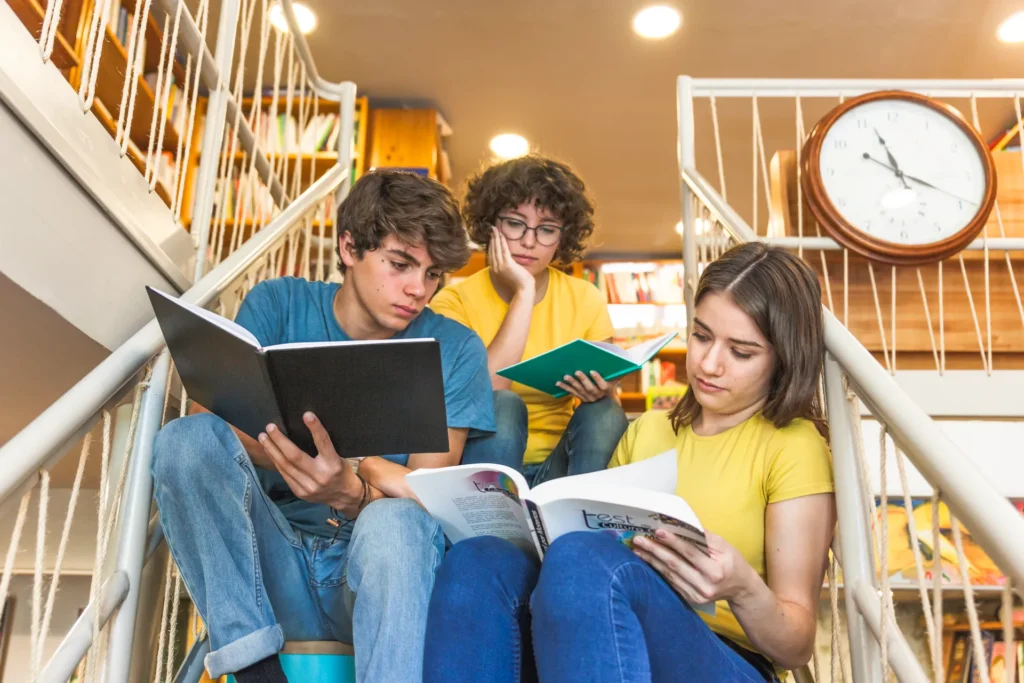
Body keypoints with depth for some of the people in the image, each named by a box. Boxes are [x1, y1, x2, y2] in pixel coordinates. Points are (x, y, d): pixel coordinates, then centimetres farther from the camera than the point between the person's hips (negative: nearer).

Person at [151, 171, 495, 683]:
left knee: (396, 523, -36)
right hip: (273, 568, 2)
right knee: (188, 437, -23)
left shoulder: (454, 350, -1)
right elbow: (228, 430, -12)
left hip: (383, 574, -2)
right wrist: (369, 467, -24)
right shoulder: (277, 306, 2)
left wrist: (350, 494, -30)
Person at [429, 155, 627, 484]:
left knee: (604, 414, -24)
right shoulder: (454, 302, -6)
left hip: (559, 463, 3)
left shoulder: (585, 300, 1)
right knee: (503, 406, -30)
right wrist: (523, 293, -21)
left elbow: (611, 406, 2)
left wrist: (600, 395, -23)